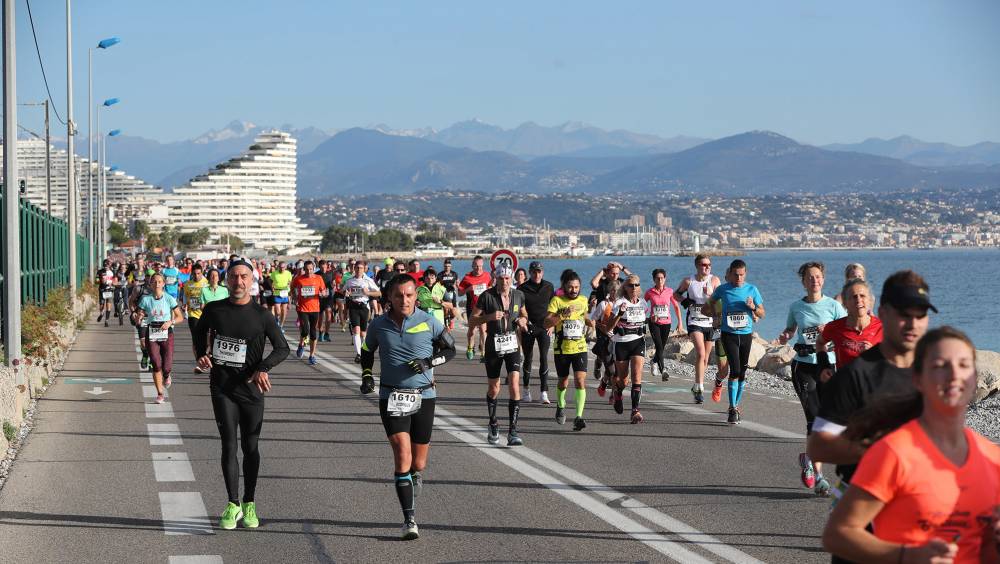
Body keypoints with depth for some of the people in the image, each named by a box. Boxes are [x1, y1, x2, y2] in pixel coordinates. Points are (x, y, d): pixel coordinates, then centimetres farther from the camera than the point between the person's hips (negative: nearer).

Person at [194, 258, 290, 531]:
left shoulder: (261, 314, -2)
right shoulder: (213, 310, 2)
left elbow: (282, 347, 2)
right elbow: (200, 332, 22)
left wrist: (263, 368, -14)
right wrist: (202, 355, 3)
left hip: (251, 388, 0)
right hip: (222, 387, 0)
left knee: (250, 447, 7)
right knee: (229, 445, -5)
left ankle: (249, 505, 19)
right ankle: (233, 505, 3)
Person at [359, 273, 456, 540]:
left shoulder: (428, 322, -3)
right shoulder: (379, 325, 1)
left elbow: (450, 349, 6)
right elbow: (367, 351, 18)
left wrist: (429, 362, -12)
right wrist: (366, 376, 3)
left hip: (424, 396, 1)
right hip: (391, 397, -1)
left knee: (418, 463, 8)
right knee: (402, 454, -16)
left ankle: (415, 476, 46)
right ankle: (409, 519, -14)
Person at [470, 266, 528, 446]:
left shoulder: (518, 295, 4)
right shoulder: (487, 296, -6)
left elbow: (524, 314, 22)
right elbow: (472, 320, -4)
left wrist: (523, 320, -1)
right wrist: (490, 317, -21)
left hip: (512, 346, 1)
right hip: (493, 347, -1)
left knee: (514, 385, -14)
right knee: (493, 389, 10)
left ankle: (513, 430, -13)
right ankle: (493, 426, 33)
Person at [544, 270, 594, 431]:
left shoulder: (583, 300, 6)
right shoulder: (557, 301, -7)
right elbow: (546, 324, -16)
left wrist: (589, 321, 6)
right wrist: (563, 315, -27)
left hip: (580, 348, 2)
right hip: (562, 349, -1)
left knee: (580, 381, -15)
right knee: (563, 382, 15)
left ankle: (579, 417, -18)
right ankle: (560, 405, 45)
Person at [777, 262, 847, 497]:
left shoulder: (833, 306, 2)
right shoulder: (796, 307, 8)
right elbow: (790, 330, 24)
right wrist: (784, 337, 2)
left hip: (827, 365, 0)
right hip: (803, 365, 0)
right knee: (814, 418, -11)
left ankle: (807, 456, 31)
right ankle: (819, 477, -7)